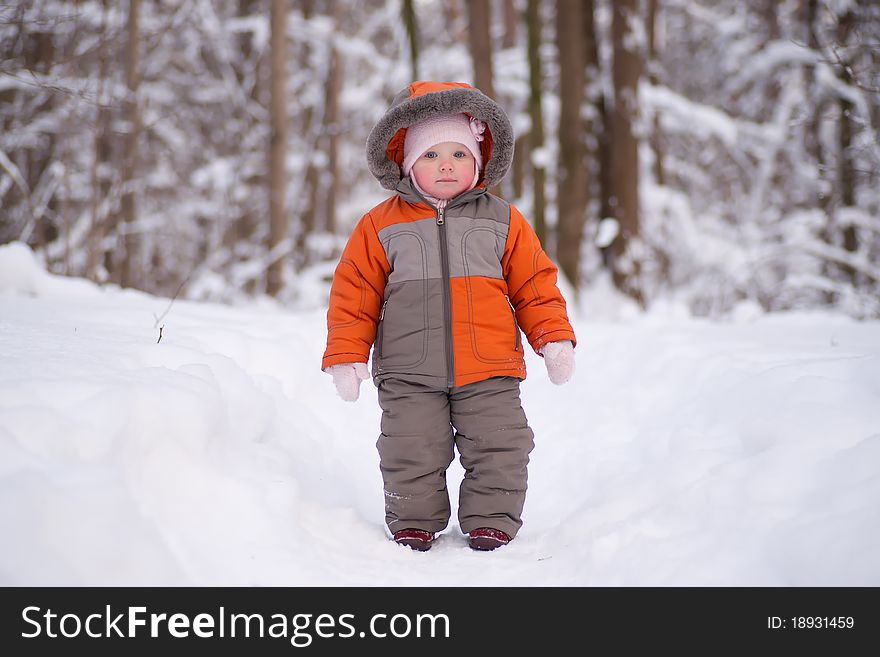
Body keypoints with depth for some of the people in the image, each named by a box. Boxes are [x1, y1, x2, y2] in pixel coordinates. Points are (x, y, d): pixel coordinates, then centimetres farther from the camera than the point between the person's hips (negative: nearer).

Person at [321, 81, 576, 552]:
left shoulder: (502, 221, 5)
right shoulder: (380, 226, 3)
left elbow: (534, 285, 8)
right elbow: (354, 295, 5)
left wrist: (554, 339, 0)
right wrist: (346, 356, 1)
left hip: (489, 372, 1)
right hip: (409, 375, 0)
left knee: (499, 451, 3)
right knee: (411, 454, 3)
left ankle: (492, 522, 21)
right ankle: (413, 522, 23)